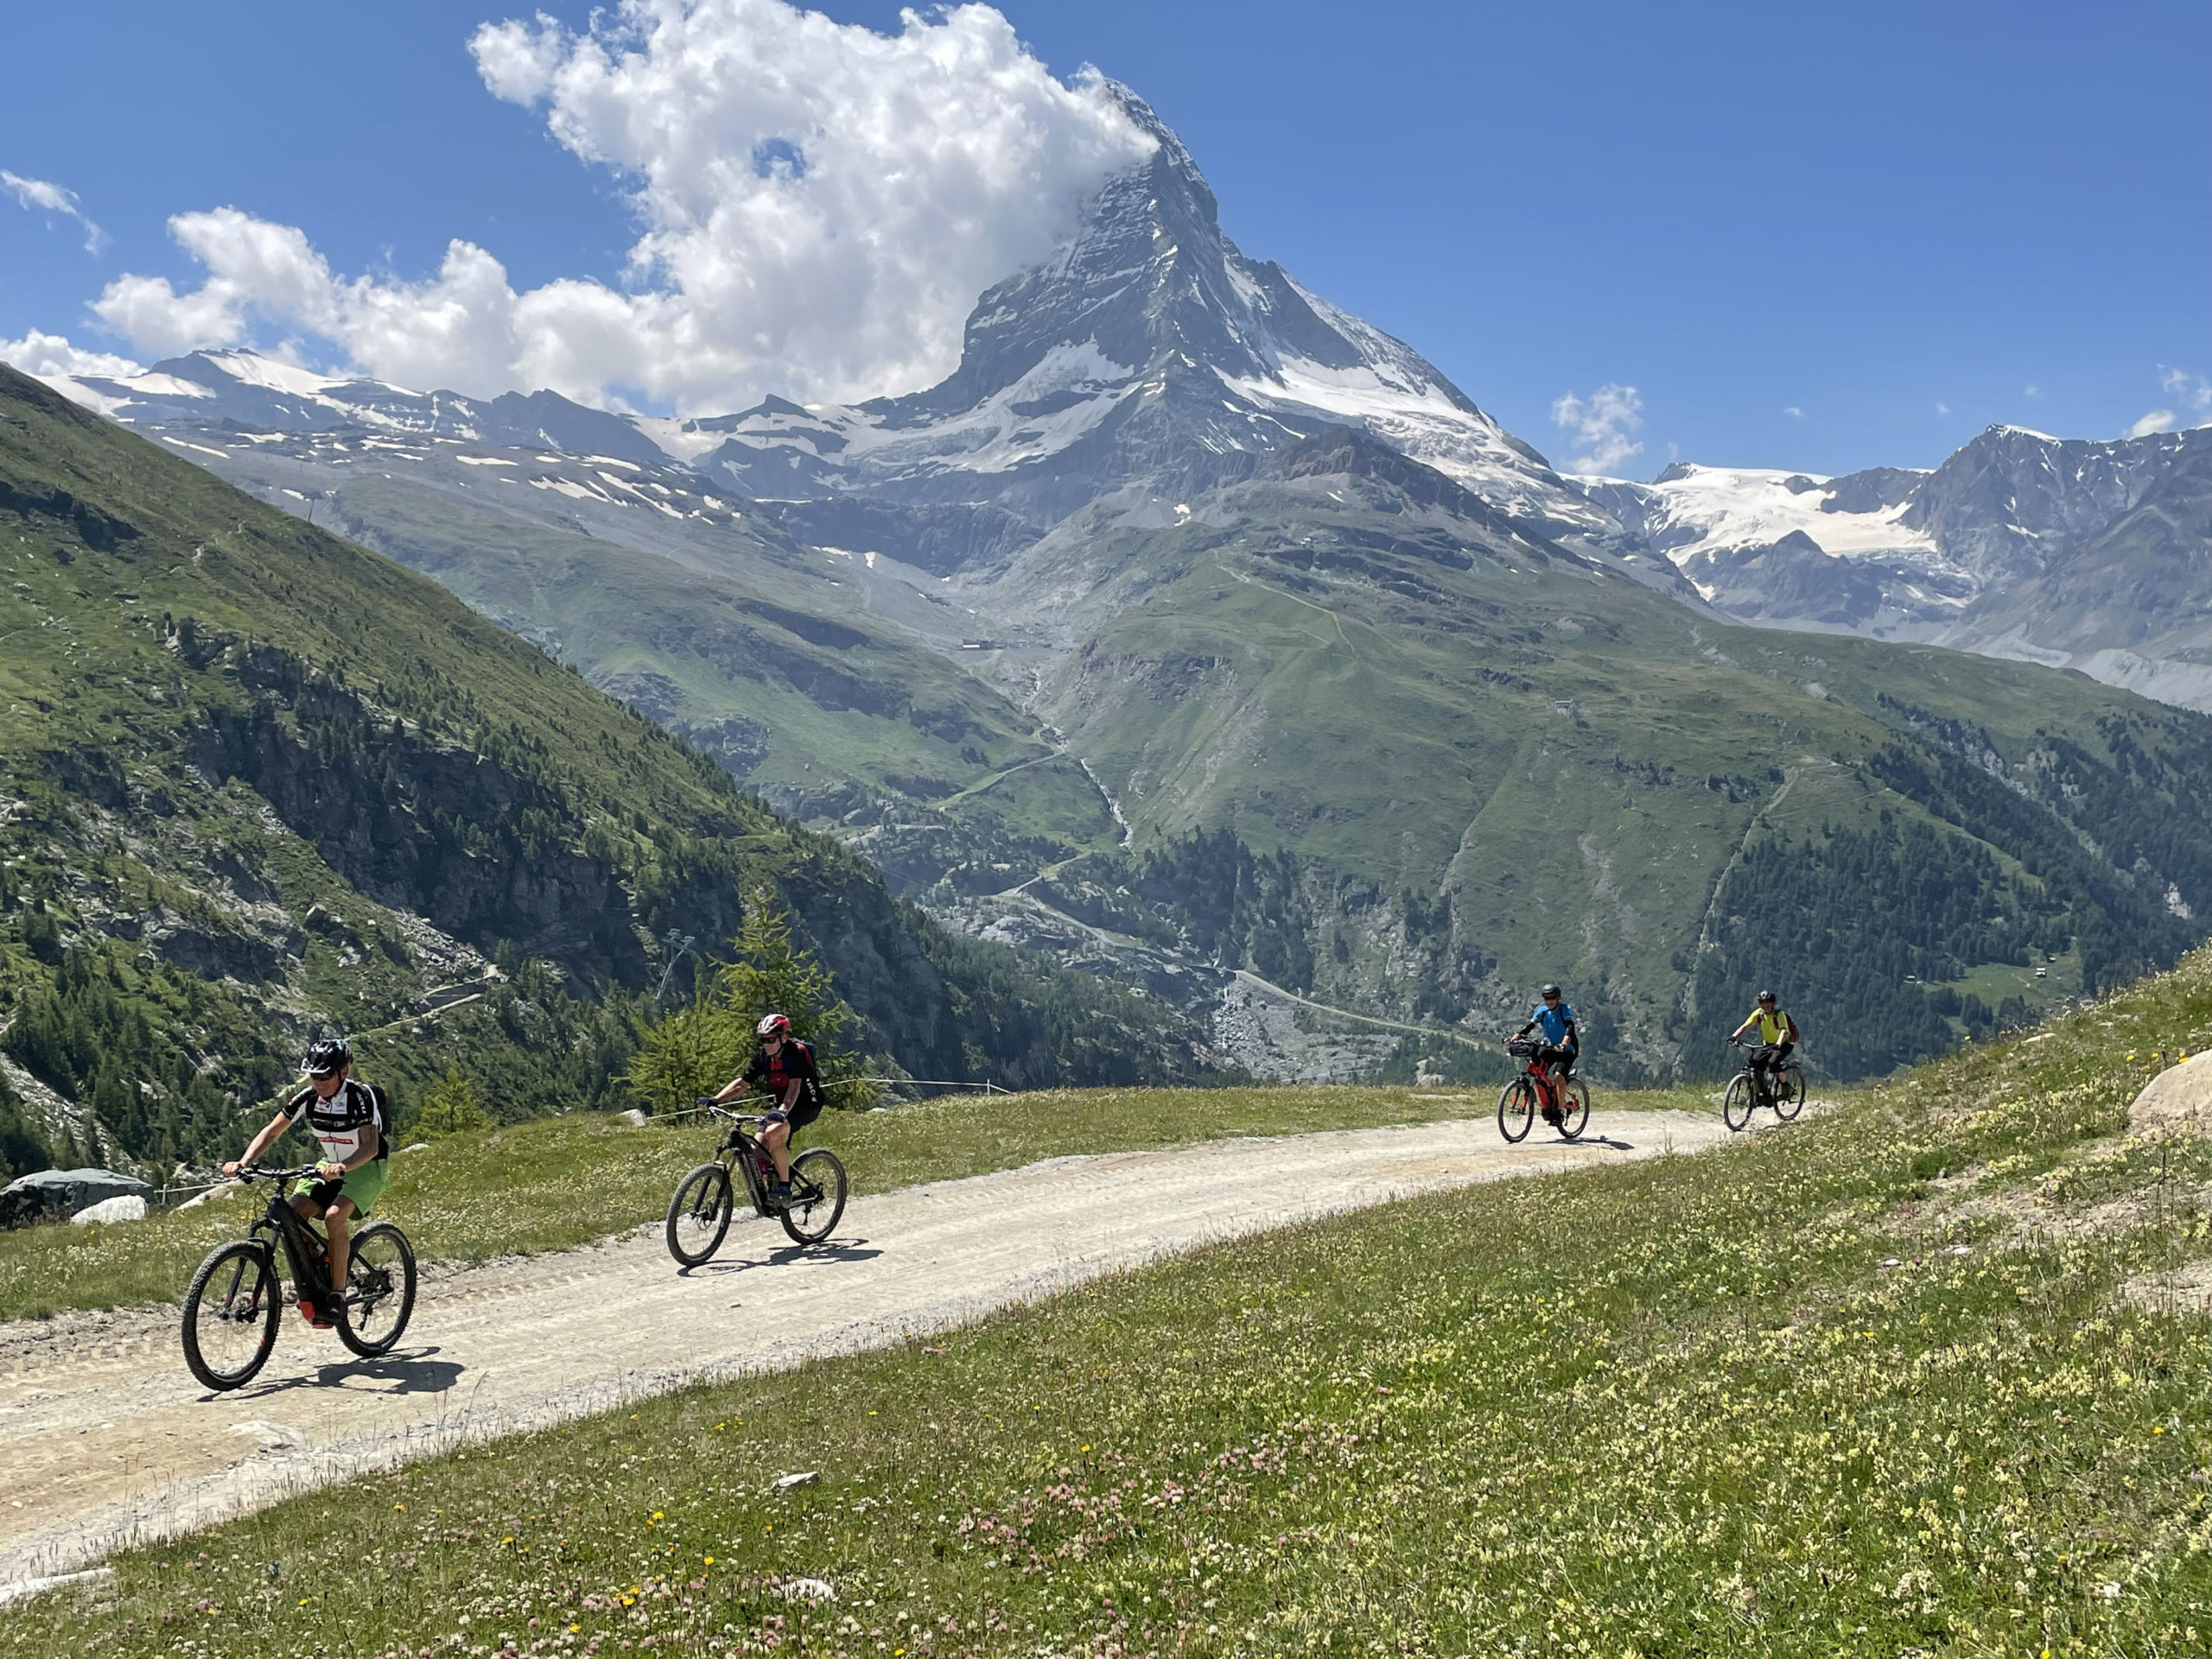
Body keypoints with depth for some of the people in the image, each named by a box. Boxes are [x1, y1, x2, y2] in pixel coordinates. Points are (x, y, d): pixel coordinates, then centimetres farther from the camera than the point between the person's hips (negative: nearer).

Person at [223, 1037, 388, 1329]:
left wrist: (343, 1166, -51)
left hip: (368, 1166, -6)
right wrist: (244, 1162, -24)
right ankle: (307, 1287, -3)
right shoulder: (309, 1097, -10)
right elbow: (273, 1130, -9)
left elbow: (370, 1146, -32)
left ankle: (337, 1295, -22)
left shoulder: (361, 1097, -25)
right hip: (332, 1166, 6)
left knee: (335, 1215, -31)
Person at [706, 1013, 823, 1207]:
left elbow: (794, 1086, -34)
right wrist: (715, 1101, -15)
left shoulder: (797, 1052, -22)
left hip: (806, 1104, -7)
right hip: (779, 1103, 7)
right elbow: (742, 1083, -2)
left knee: (773, 1134, -33)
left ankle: (785, 1189, -22)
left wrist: (783, 1111, -51)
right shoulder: (762, 1056, -3)